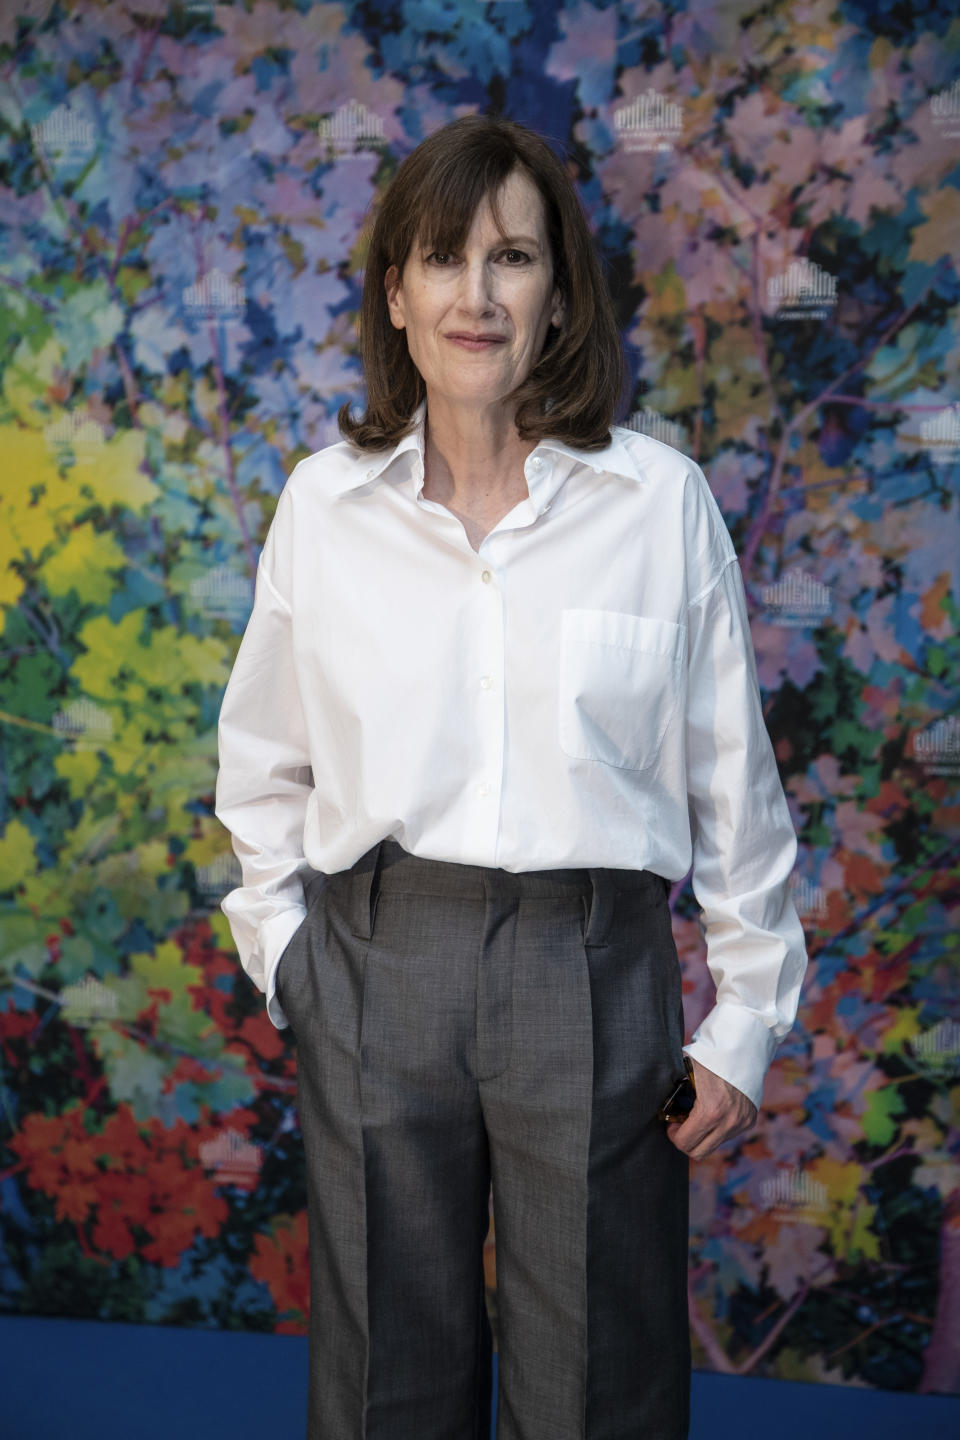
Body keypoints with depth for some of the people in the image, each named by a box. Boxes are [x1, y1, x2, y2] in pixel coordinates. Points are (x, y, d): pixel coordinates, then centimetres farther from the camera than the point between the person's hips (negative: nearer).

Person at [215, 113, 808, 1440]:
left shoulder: (663, 499, -2)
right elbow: (261, 761, 12)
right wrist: (282, 952, 5)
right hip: (376, 968, 2)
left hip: (595, 968, -1)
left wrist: (748, 1019, 2)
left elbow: (733, 779, 2)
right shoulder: (323, 502, 2)